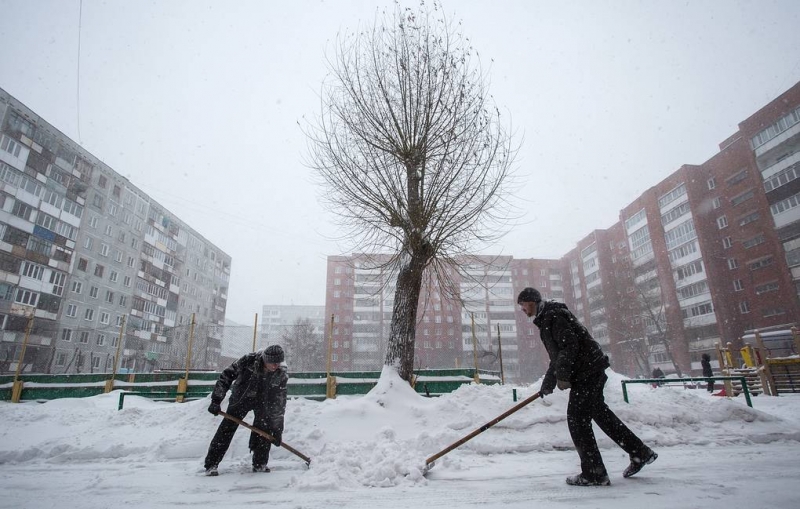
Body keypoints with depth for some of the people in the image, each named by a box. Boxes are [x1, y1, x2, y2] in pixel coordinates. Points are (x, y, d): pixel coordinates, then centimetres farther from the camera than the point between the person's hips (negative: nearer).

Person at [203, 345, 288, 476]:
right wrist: (216, 400, -20)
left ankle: (260, 464, 7)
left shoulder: (281, 375, -24)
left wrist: (277, 429, -16)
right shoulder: (249, 360, -30)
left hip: (264, 401, 1)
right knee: (227, 428, -6)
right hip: (241, 397, -1)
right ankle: (211, 464, 6)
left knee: (264, 430, -10)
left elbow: (279, 402, -17)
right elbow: (227, 375, -19)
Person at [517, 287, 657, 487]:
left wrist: (561, 376, -21)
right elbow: (557, 354, 23)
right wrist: (548, 383, 20)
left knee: (577, 419, -6)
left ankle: (594, 474, 2)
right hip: (591, 369, 10)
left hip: (587, 370, -10)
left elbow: (570, 344, -22)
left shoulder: (552, 315, -12)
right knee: (599, 412, 18)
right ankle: (640, 453, 29)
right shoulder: (546, 318, 19)